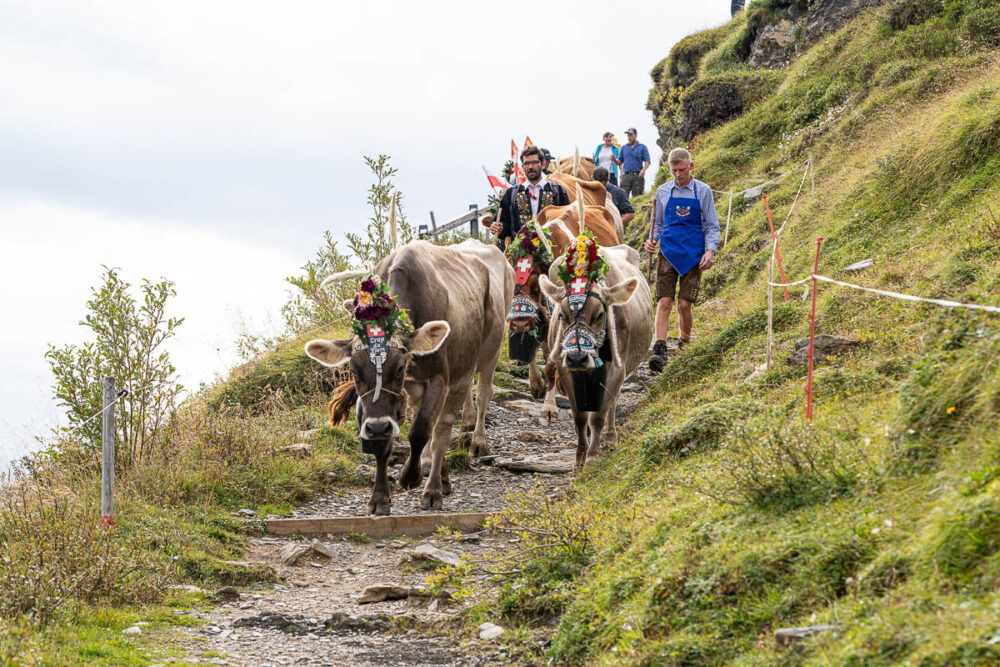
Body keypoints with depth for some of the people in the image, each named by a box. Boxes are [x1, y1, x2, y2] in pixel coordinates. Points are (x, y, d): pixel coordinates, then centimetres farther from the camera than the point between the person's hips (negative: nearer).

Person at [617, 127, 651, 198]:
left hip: (638, 176, -2)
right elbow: (619, 162, 16)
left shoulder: (642, 147, 8)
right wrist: (614, 160, -6)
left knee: (636, 198, -4)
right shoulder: (624, 148, 17)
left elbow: (647, 161, 0)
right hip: (626, 175, 2)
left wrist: (643, 170, -18)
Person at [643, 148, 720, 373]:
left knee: (684, 304, -4)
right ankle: (659, 350, -20)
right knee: (664, 302, -11)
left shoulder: (703, 191, 3)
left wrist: (710, 250, -8)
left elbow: (712, 226, 6)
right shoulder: (663, 192, 8)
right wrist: (652, 240, -3)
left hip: (693, 255, -1)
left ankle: (685, 343, 19)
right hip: (668, 253, 1)